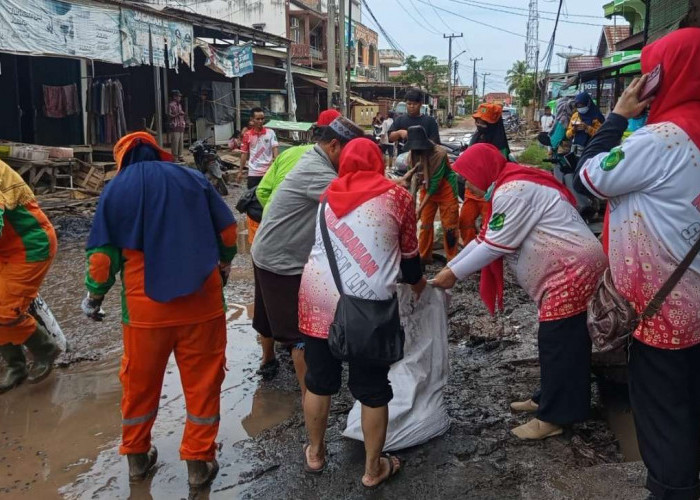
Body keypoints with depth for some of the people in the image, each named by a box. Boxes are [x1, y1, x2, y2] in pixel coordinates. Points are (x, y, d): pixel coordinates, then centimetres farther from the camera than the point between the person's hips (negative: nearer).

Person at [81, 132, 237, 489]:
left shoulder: (116, 189, 2)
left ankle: (136, 456, 33)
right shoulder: (193, 178, 4)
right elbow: (228, 230, 6)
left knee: (140, 381, 18)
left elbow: (103, 253, -1)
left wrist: (94, 296, 14)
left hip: (146, 306, 0)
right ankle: (198, 462, 18)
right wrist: (224, 266, 24)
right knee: (202, 382, 10)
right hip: (202, 301, 0)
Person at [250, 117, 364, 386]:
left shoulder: (314, 162, 7)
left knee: (270, 315, 29)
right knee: (304, 333, -8)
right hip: (283, 262, -10)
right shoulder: (316, 172, -25)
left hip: (270, 254, 10)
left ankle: (268, 361, 50)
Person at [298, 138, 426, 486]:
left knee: (319, 380, 20)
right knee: (372, 389, 12)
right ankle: (373, 469, 27)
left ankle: (315, 454, 38)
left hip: (318, 296, 4)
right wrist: (416, 280, 32)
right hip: (366, 303, -4)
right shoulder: (396, 196, 2)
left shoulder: (329, 196, 12)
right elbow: (408, 252, 12)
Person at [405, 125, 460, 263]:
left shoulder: (439, 154, -28)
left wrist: (421, 207, -26)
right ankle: (424, 256, 21)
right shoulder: (412, 155, -9)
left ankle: (452, 259, 10)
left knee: (449, 225, 1)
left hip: (445, 190, -5)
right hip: (426, 190, 5)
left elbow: (435, 182, -27)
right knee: (425, 223, 9)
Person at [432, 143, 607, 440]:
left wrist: (454, 274, -9)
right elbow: (485, 237, 15)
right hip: (567, 271, 11)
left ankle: (553, 417, 7)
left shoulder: (512, 191, -19)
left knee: (557, 344, -3)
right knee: (554, 341, 17)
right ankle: (548, 399, 30)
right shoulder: (514, 185, 15)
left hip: (573, 271, -11)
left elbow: (495, 246, -18)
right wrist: (451, 266, 11)